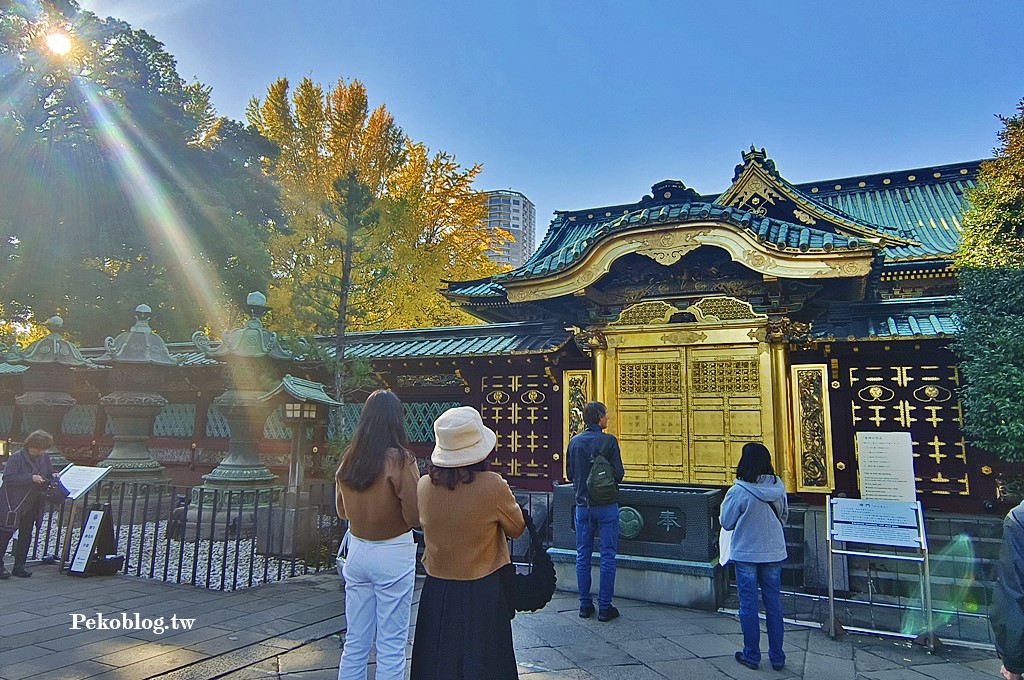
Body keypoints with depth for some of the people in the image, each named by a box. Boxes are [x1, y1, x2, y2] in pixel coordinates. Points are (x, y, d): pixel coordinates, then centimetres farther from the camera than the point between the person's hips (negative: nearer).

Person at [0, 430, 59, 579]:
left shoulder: (45, 458, 4)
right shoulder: (17, 457, -14)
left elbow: (48, 474, 19)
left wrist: (53, 476, -3)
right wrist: (30, 478, -26)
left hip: (32, 504, 6)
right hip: (12, 503, -6)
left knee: (26, 535, 10)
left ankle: (19, 566, 18)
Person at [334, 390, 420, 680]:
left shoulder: (348, 458, 0)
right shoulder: (400, 459, -17)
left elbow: (342, 511, 13)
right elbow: (414, 517, -16)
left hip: (357, 550, 6)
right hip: (393, 554, -5)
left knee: (355, 642, 17)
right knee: (392, 645, 7)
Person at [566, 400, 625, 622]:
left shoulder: (574, 442, 1)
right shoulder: (609, 441, -12)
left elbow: (569, 473, 7)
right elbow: (619, 475, -13)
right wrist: (607, 477, 9)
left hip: (582, 506, 4)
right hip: (606, 506, -4)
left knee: (583, 555, 12)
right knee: (607, 556, 5)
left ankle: (585, 605, 17)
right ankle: (605, 607, 9)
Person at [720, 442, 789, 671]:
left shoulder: (738, 491, -19)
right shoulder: (778, 487, -6)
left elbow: (727, 523, -9)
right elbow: (784, 516, 8)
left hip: (746, 555, -4)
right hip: (774, 553, 4)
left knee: (748, 605, 8)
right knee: (773, 604, 13)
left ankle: (751, 655, 19)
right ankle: (777, 657, 22)